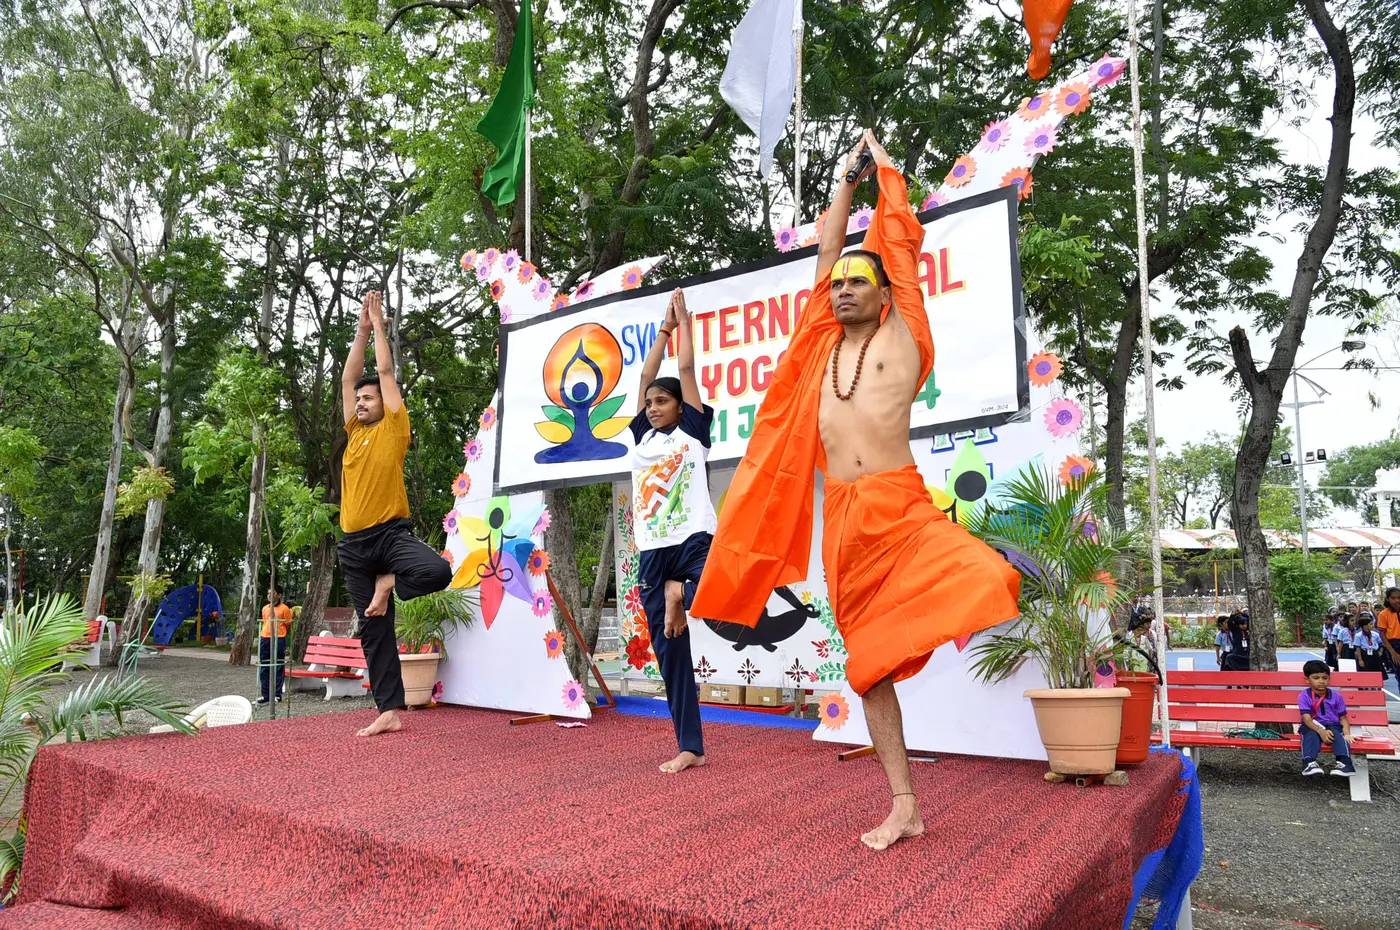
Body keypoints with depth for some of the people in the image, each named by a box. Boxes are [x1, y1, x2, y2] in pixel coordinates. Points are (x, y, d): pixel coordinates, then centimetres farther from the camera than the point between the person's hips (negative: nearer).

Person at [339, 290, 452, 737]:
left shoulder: (393, 428, 2)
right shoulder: (354, 432, 15)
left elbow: (386, 371, 3)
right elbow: (348, 378, 14)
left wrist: (379, 325, 12)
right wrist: (363, 328, 16)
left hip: (391, 532, -5)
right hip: (354, 543, 5)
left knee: (438, 571, -34)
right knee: (374, 629, 5)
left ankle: (389, 583, -3)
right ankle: (389, 711, 9)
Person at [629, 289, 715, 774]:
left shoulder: (692, 432, 5)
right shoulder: (642, 438, 16)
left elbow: (687, 369, 5)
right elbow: (647, 376, 17)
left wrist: (684, 318, 16)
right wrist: (665, 326, 25)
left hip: (695, 542, -4)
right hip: (652, 552, 4)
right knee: (668, 650, 3)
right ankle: (690, 747, 9)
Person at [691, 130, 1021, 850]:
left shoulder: (901, 336, 8)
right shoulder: (824, 341, 17)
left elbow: (903, 244, 13)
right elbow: (826, 254, 21)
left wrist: (885, 167, 25)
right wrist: (846, 179, 30)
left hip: (899, 506, -3)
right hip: (842, 517, 4)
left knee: (986, 582, -35)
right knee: (868, 661, 6)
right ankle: (903, 806, 15)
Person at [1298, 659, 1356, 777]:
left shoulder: (1336, 696, 6)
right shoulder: (1304, 696, -4)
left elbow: (1343, 718, 8)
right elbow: (1307, 719, -12)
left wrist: (1347, 734, -11)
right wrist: (1321, 731, -29)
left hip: (1332, 726, 2)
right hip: (1312, 727, -2)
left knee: (1338, 735, -31)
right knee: (1311, 735, -34)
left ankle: (1344, 762, -51)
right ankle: (1309, 762, -55)